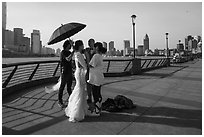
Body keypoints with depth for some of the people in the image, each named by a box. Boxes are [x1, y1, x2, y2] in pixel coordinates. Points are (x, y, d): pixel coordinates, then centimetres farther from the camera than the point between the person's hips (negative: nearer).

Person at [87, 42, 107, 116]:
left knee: (95, 94, 0)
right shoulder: (100, 56, 12)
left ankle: (97, 111, 9)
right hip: (99, 77, 9)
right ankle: (98, 109, 30)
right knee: (98, 94, 18)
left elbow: (91, 65, -17)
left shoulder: (96, 55, -17)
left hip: (96, 78, -9)